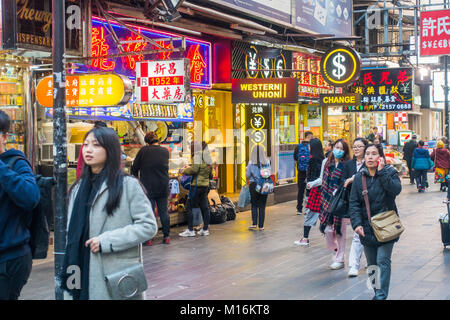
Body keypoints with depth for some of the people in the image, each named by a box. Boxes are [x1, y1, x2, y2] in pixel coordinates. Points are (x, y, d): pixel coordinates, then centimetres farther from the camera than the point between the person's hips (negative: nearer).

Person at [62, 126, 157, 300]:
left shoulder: (128, 185, -5)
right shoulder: (78, 188, 13)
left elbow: (148, 226, -9)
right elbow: (72, 235, 15)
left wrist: (107, 241, -15)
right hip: (84, 277, 5)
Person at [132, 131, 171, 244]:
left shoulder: (144, 151, -7)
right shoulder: (165, 151, 4)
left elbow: (134, 168, 0)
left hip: (148, 187, -3)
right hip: (163, 187, 3)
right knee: (164, 212, 9)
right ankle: (166, 236, 11)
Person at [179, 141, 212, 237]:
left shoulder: (198, 154, -10)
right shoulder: (207, 155, 14)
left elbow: (194, 169, -19)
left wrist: (185, 171, 0)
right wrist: (190, 167, 19)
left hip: (197, 184, -8)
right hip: (206, 184, 8)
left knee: (189, 206, -2)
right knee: (204, 207, 11)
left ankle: (190, 230, -3)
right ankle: (205, 229, 14)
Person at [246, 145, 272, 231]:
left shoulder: (251, 162, -8)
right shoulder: (267, 162, -5)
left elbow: (248, 175, -4)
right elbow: (270, 173, 0)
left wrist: (248, 180, 16)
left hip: (253, 185, -1)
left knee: (254, 205, 10)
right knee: (262, 206, 8)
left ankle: (254, 223, -1)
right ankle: (261, 225, 10)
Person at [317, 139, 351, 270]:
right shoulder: (326, 162, 9)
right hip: (328, 200, 4)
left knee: (340, 231, 1)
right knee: (327, 229, 0)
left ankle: (340, 259, 13)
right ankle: (335, 251, 27)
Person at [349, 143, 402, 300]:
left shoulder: (390, 172, -2)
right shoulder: (359, 177, 5)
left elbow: (396, 189, -23)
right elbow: (353, 203, 1)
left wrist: (382, 172, -22)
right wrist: (357, 223, -12)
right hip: (367, 228, 3)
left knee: (383, 261, -10)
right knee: (371, 264, 9)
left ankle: (381, 294, -7)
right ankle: (377, 292, 21)